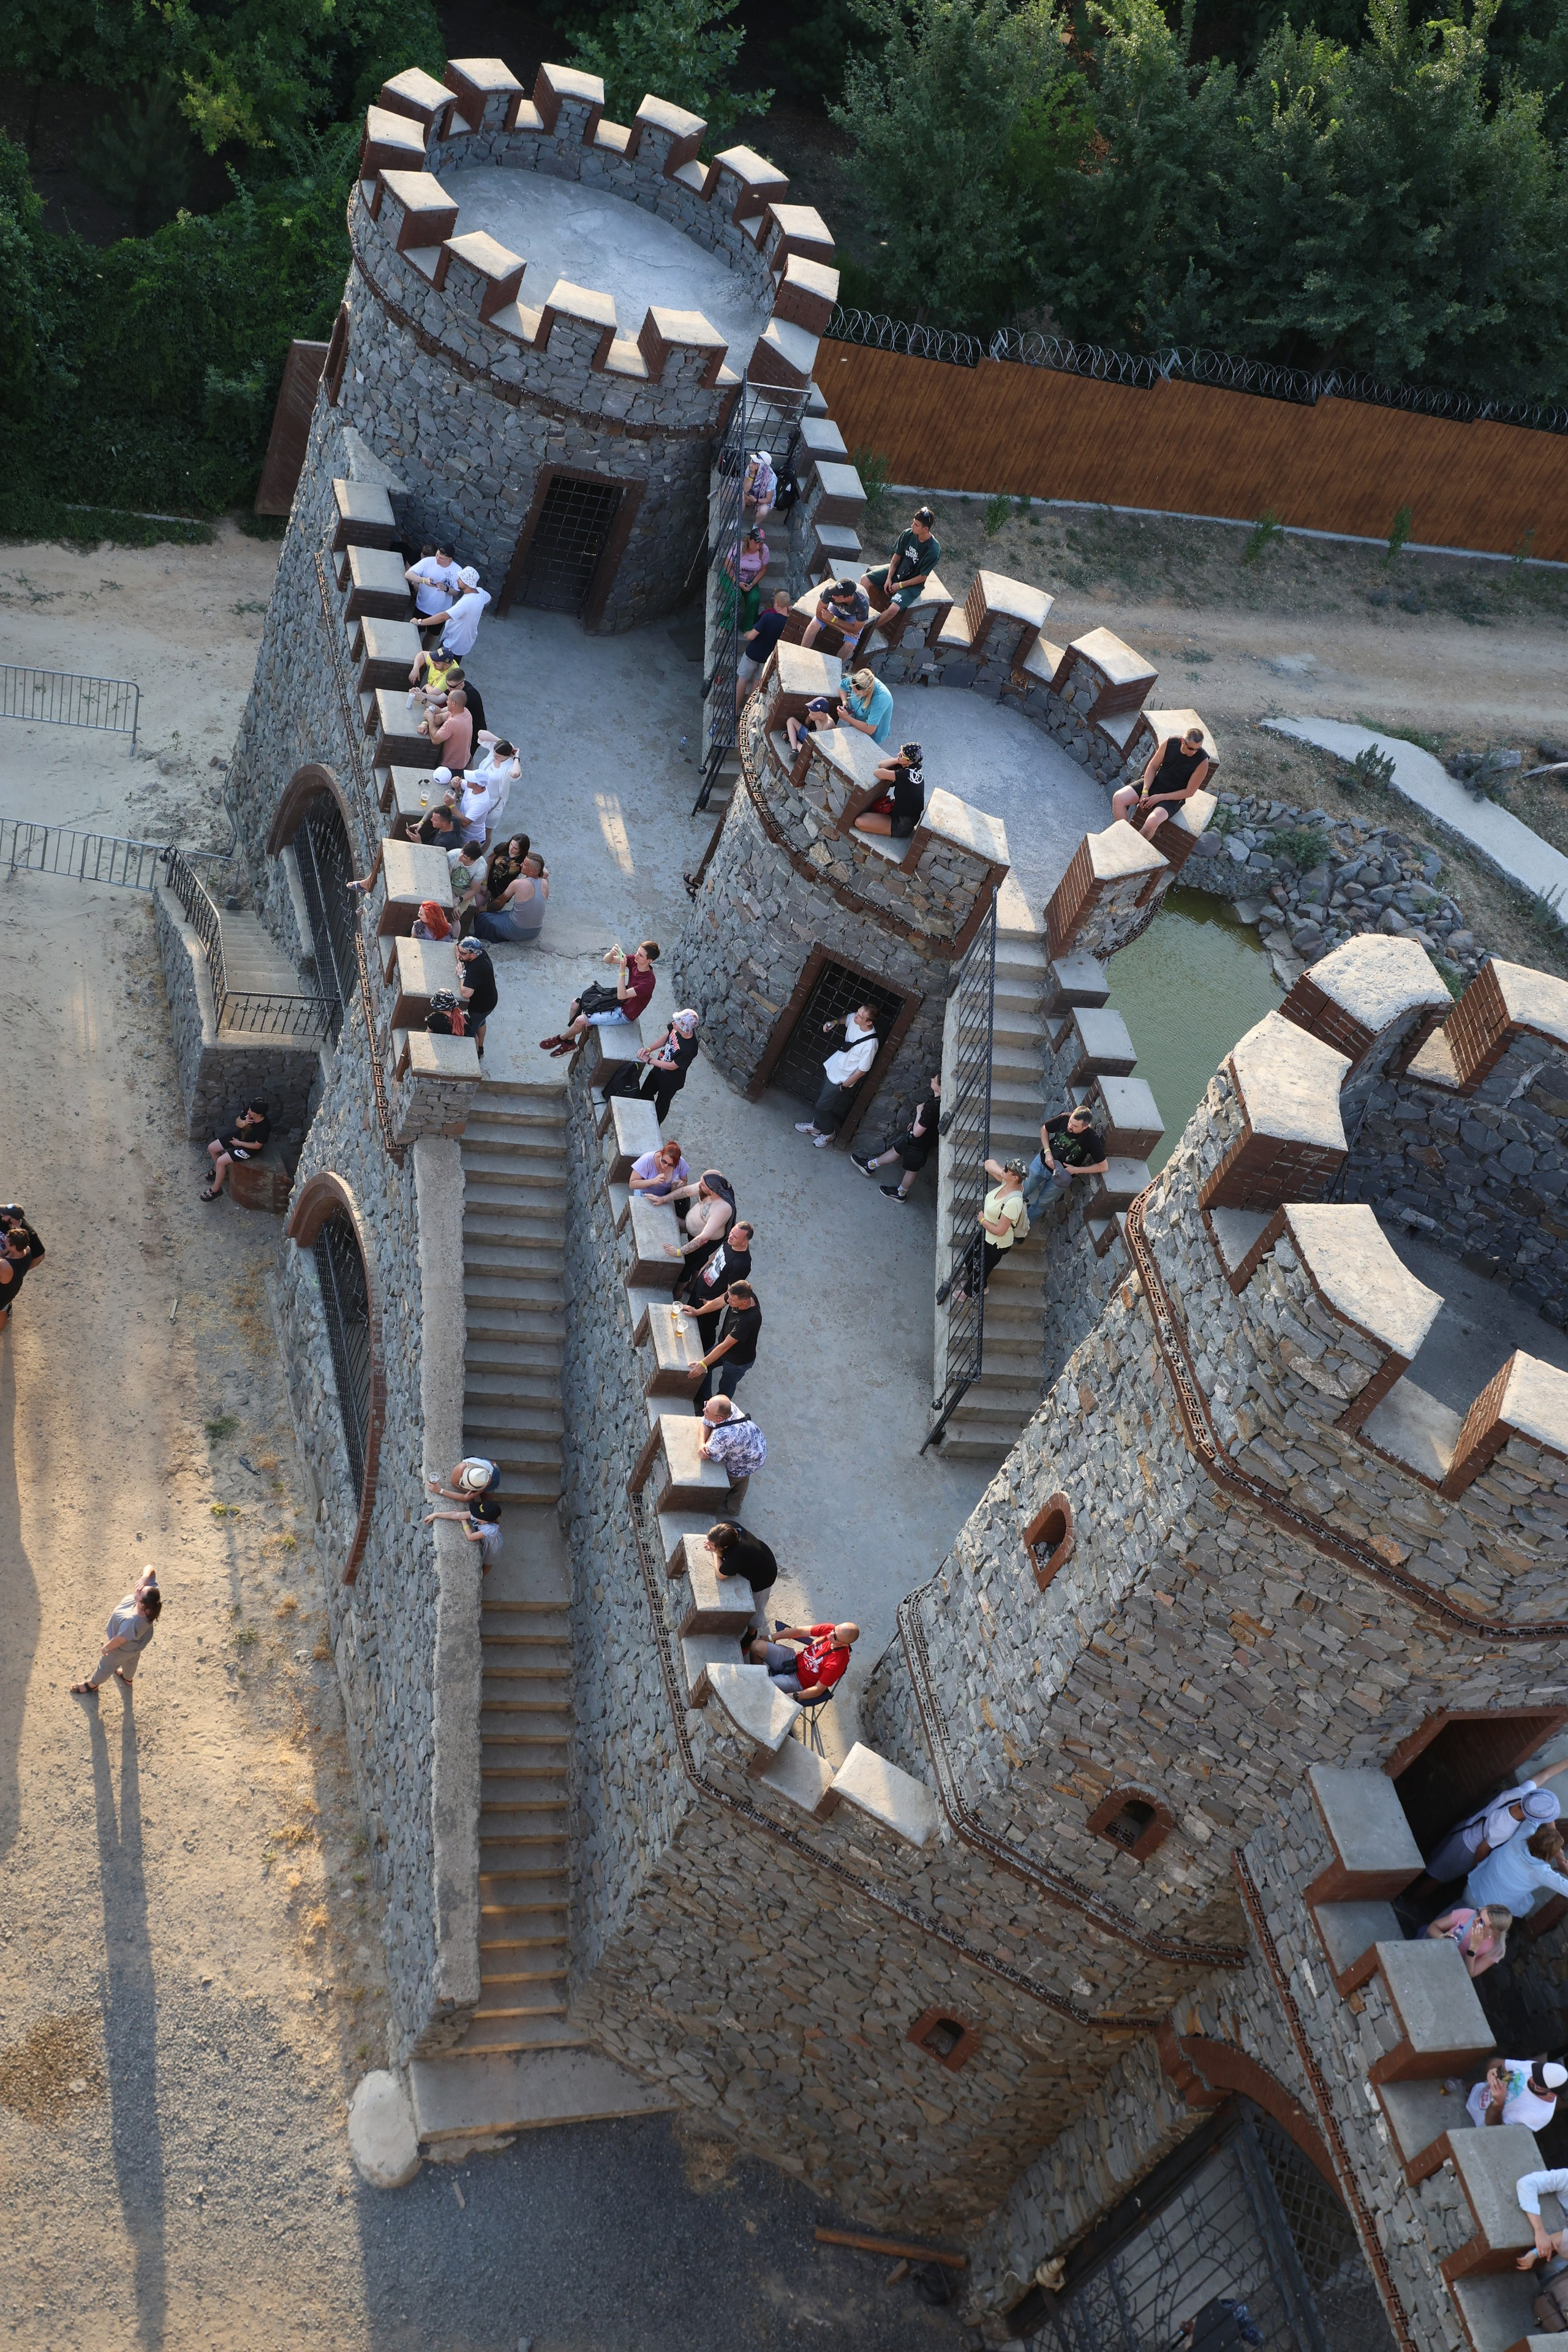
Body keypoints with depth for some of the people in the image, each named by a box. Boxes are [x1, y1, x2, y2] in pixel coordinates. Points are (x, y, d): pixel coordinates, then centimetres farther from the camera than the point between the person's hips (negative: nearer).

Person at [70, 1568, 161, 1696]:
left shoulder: (131, 1621, -49)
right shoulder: (151, 1595, -36)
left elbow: (120, 1640, -29)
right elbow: (150, 1569, -26)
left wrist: (106, 1648, -8)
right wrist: (145, 1577, -49)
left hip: (124, 1648, -6)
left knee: (107, 1665, 28)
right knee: (132, 1659, 38)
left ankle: (92, 1685, 58)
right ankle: (128, 1678, 69)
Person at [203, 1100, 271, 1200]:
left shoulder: (264, 1127, -35)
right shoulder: (249, 1109, -19)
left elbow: (257, 1146, -22)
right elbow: (237, 1122, -2)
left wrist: (239, 1143, -14)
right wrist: (244, 1123, -26)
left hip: (249, 1147, -8)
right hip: (240, 1135, 8)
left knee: (221, 1161, -16)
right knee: (211, 1148, 10)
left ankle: (216, 1189, 6)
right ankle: (217, 1170, 40)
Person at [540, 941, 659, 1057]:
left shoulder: (648, 982, -33)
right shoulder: (635, 960, -10)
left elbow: (622, 996, -35)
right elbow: (607, 960, -4)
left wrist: (622, 971, -41)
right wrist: (612, 953, -27)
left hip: (625, 1014, -9)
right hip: (619, 1001, 9)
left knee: (581, 1020, -13)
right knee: (576, 1004, 8)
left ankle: (561, 1039, 19)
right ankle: (570, 1042, 21)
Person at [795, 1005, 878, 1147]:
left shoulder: (870, 1044, -36)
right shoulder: (854, 1019, -16)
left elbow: (862, 1070, -23)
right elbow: (846, 1018, 12)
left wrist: (844, 1085, -13)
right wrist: (834, 1022, -9)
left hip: (841, 1078, -7)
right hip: (832, 1066, 7)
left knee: (822, 1105, 8)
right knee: (822, 1099, 24)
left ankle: (828, 1133, 34)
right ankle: (816, 1126, 47)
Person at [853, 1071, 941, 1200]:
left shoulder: (932, 1108, -42)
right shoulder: (940, 1098, -15)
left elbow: (917, 1132, -34)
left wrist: (919, 1112, -24)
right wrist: (915, 1122, 14)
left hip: (919, 1143, -8)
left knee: (912, 1169, 20)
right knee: (896, 1150, 29)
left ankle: (901, 1193, 47)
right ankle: (870, 1166, 51)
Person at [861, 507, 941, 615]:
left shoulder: (933, 550, -27)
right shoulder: (908, 534, -13)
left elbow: (922, 577, -19)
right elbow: (896, 558, -1)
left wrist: (900, 585, -16)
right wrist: (889, 579, -12)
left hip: (912, 584, -6)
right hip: (895, 571, 6)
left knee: (894, 608, -30)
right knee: (865, 579, -11)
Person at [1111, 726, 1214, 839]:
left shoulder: (1202, 761, -20)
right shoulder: (1170, 742, -11)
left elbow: (1189, 792, -13)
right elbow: (1153, 766, -1)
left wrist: (1160, 797, -16)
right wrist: (1145, 792, -12)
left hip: (1173, 796, -4)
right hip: (1154, 783, 4)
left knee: (1152, 822, -33)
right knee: (1118, 798, -18)